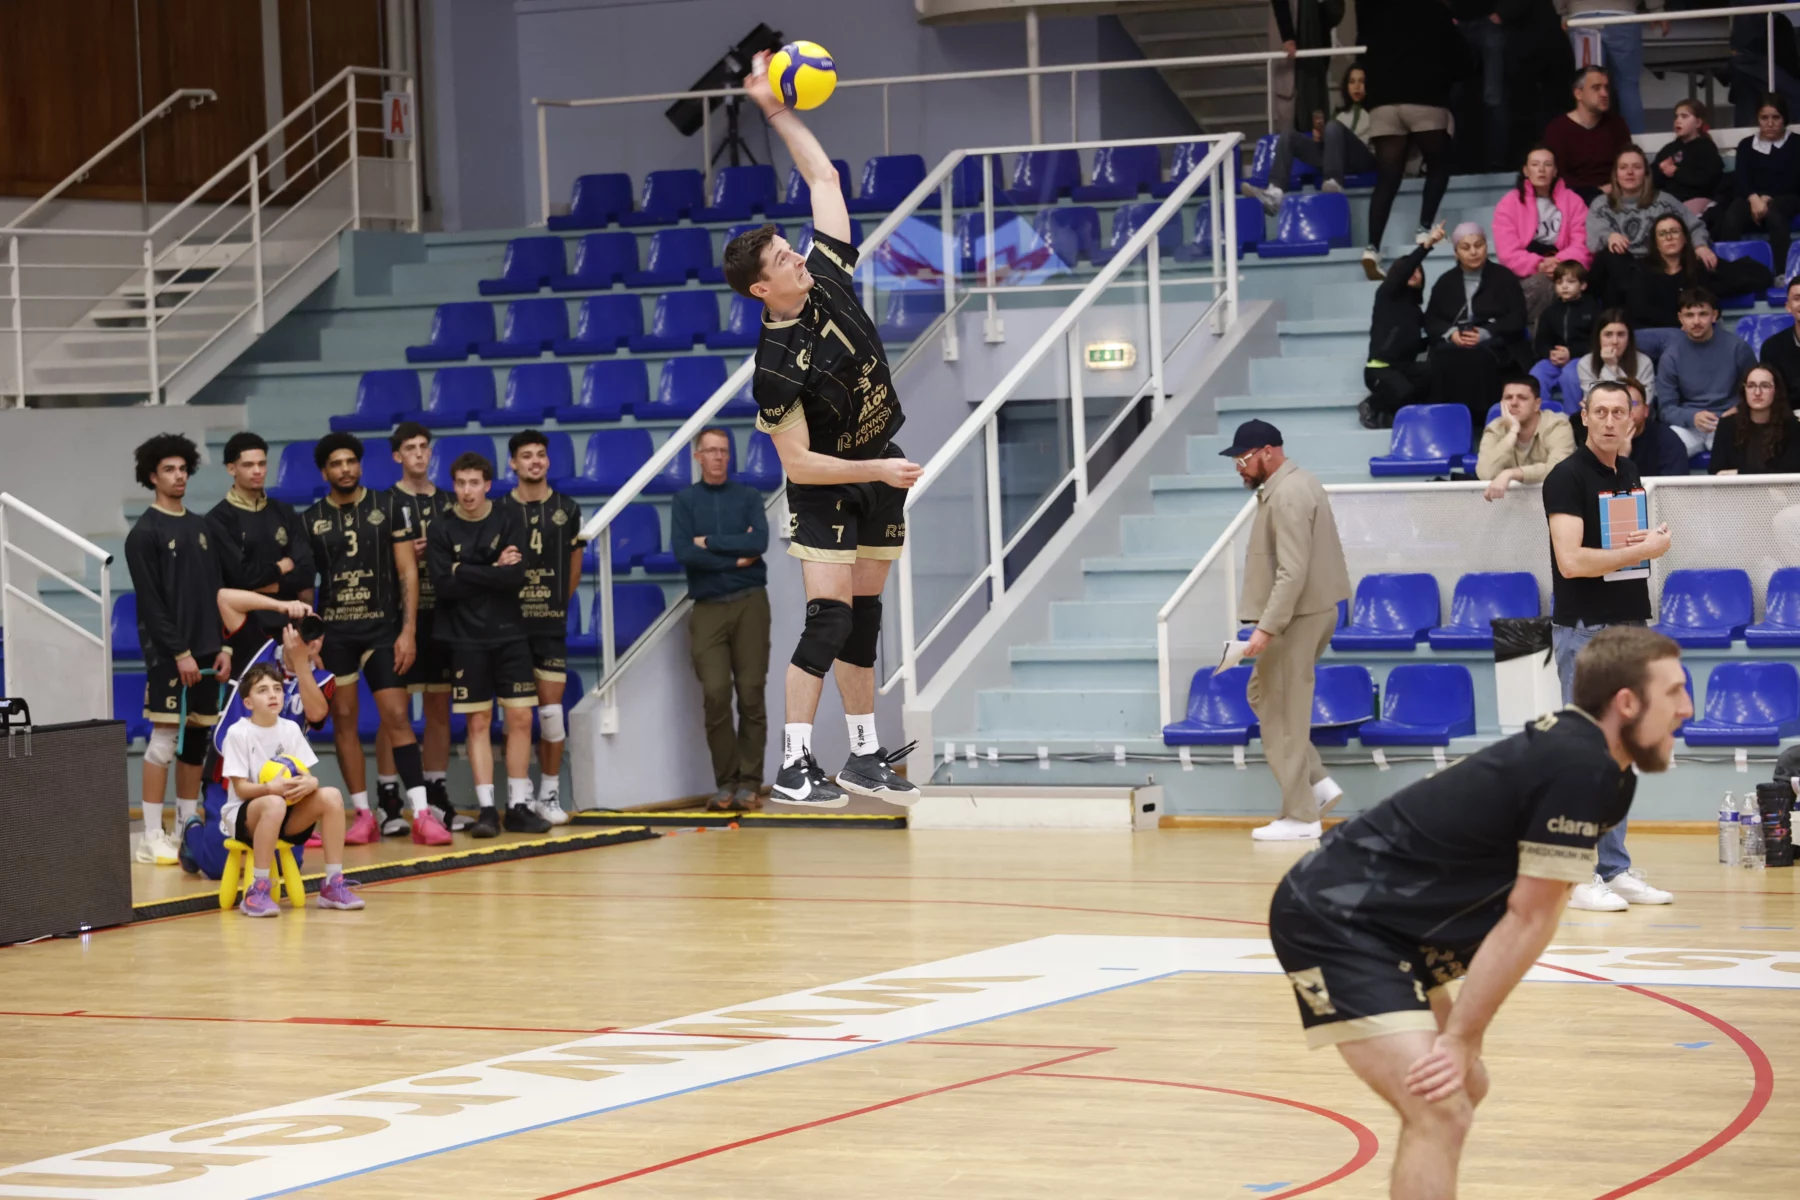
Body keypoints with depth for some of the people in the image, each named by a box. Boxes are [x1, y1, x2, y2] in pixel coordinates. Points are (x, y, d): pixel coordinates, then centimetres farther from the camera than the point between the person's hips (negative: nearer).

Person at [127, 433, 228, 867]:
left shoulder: (202, 527, 15)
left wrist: (223, 646, 5)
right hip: (167, 653, -6)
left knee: (196, 740, 7)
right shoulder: (144, 533, -4)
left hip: (204, 651, 6)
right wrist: (179, 652, -15)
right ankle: (153, 837, -7)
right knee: (164, 738, -8)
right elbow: (150, 602, -10)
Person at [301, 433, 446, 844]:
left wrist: (408, 630, -7)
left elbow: (407, 570, 1)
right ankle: (362, 814, 10)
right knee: (344, 721, 3)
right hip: (333, 632, 1)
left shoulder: (387, 506, 3)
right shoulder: (311, 520, 5)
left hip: (383, 628, -1)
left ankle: (422, 813, -12)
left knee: (397, 717, -8)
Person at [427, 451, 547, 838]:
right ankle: (486, 809, 1)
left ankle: (518, 806, 5)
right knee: (478, 723, -2)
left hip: (510, 635, 1)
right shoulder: (441, 530, 0)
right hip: (467, 640, -1)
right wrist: (494, 571, -10)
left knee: (520, 719, -1)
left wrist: (465, 572, -11)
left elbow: (516, 576, -10)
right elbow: (445, 585, -11)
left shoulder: (510, 519, 2)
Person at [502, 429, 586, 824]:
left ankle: (550, 794, 9)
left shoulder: (567, 509, 6)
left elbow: (574, 568, 13)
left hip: (551, 627, 1)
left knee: (551, 710, -2)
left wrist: (555, 605, 11)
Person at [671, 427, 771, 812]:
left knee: (751, 694, -3)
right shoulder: (685, 500, 7)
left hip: (749, 603, 0)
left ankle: (749, 784, 0)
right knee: (715, 693, -10)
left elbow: (759, 542, -8)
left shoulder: (748, 497, 8)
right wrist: (736, 559, -6)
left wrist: (709, 542, -7)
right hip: (708, 607, 0)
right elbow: (683, 553, -7)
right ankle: (726, 784, -3)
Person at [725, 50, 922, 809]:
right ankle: (792, 766, -14)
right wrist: (877, 471, -23)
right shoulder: (776, 368, -23)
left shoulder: (828, 277, -7)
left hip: (881, 472, 6)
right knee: (829, 617, -15)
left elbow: (824, 178, 0)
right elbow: (798, 464, -21)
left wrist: (776, 112, -8)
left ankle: (865, 757, 16)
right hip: (826, 488, -6)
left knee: (864, 618, 10)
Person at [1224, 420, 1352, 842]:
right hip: (1310, 612, 11)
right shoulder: (1294, 484, 13)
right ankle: (1317, 783, 15)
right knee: (1263, 696, 19)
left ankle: (1300, 816, 1)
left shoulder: (1287, 496, -19)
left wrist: (1266, 629, -28)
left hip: (1297, 617, -11)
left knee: (1283, 717, -4)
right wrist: (1268, 624, 17)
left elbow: (1292, 573, -26)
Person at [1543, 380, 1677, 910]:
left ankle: (1616, 870, 15)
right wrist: (1643, 550, -13)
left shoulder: (1630, 474, 12)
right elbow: (1571, 560, -20)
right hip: (1585, 630, -7)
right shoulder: (1568, 477, -11)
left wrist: (1653, 543, 6)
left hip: (1630, 625, 7)